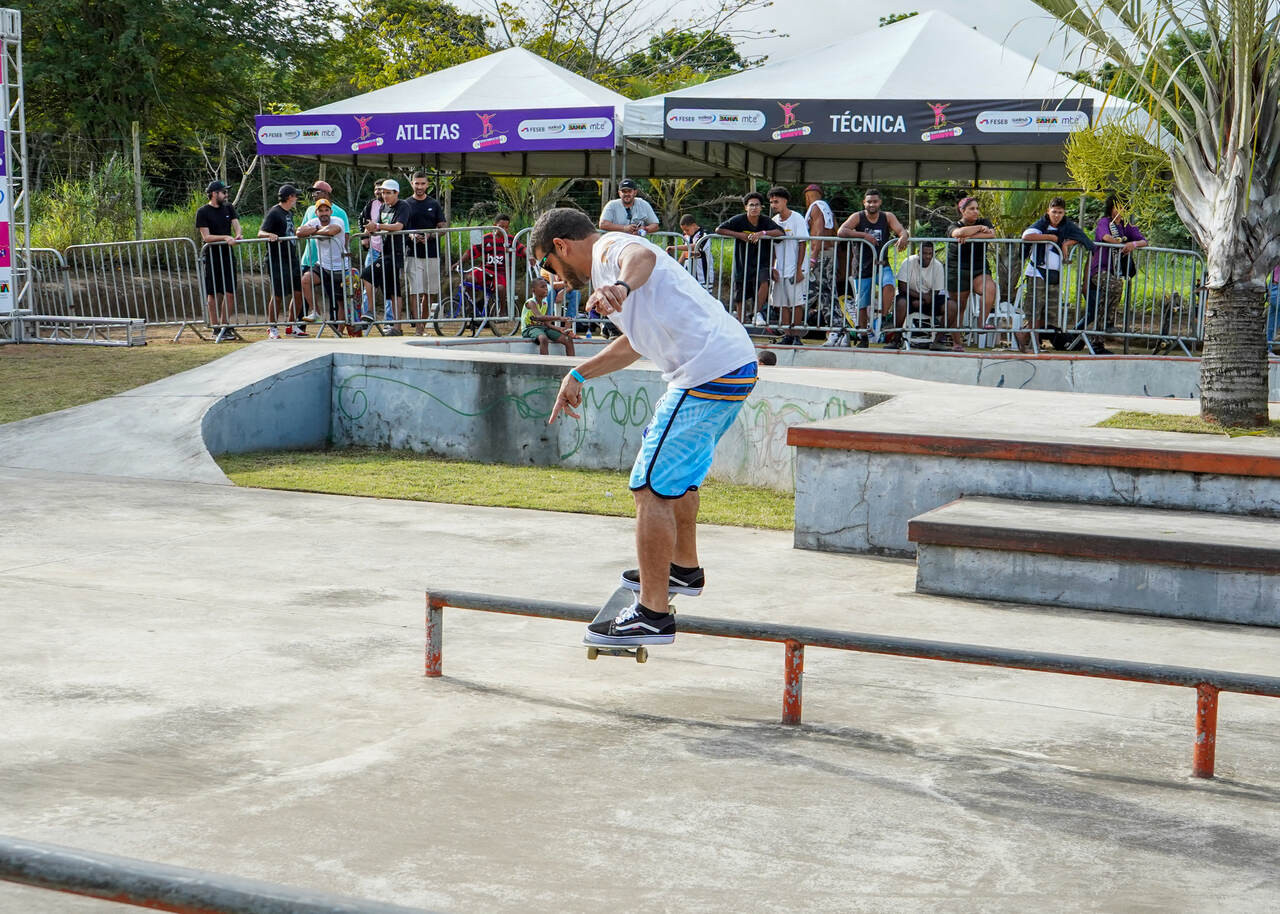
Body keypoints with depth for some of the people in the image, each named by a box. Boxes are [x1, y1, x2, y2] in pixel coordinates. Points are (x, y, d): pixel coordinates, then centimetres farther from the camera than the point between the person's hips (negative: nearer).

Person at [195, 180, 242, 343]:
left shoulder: (228, 208, 12)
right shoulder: (203, 212, -5)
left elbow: (236, 225, 4)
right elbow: (206, 237, -11)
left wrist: (238, 235, -19)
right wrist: (225, 237, -21)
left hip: (228, 255, 5)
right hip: (212, 256, -5)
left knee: (230, 293, 1)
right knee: (213, 293, -2)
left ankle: (225, 326, 10)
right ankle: (216, 328, 3)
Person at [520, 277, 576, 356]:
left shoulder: (544, 303, 12)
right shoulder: (530, 302, -13)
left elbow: (547, 323, 8)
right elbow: (539, 317, -31)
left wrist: (560, 329, -10)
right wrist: (558, 318, -38)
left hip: (543, 327, 8)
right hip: (530, 328, -8)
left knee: (568, 340, -9)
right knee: (543, 338, -43)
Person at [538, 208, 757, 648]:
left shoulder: (611, 248, -6)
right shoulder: (613, 260, 27)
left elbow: (643, 256, -34)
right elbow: (636, 343, 41)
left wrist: (621, 286, -55)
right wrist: (579, 374, 42)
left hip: (708, 373, -11)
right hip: (737, 363, 11)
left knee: (652, 488, -10)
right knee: (679, 471, 30)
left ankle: (653, 614, -9)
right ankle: (684, 569, 48)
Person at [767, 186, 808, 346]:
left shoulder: (797, 219, -6)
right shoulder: (774, 221, 10)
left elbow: (802, 245, -8)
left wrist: (799, 269, -12)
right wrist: (772, 268, 5)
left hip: (795, 269, -5)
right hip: (780, 270, 5)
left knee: (797, 303, -4)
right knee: (783, 304, 3)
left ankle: (796, 335, 2)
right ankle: (787, 336, 8)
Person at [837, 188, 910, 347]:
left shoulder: (887, 217, 3)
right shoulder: (858, 217, -3)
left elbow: (901, 230, -9)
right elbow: (841, 232, -16)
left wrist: (903, 237, -34)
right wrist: (864, 235, -26)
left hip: (882, 264, 0)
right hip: (863, 267, 0)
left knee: (888, 285, -31)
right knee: (862, 304, 3)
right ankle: (863, 337, 16)